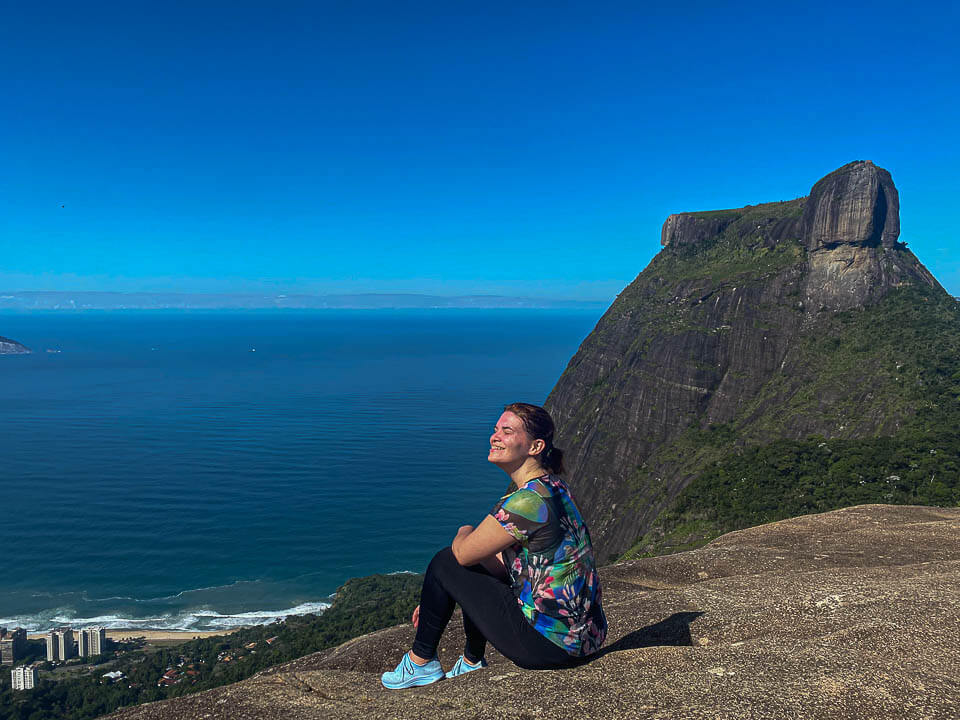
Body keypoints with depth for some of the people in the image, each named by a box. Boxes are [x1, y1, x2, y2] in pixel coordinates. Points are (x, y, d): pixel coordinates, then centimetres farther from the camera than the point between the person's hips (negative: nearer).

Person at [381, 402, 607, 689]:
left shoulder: (527, 501, -23)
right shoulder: (548, 487, 8)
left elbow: (463, 553, -15)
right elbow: (500, 564, 15)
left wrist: (464, 533, 9)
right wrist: (435, 600, 16)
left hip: (551, 642, -9)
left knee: (445, 562, -1)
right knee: (476, 567, 22)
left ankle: (421, 662, 18)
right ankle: (472, 664, 34)